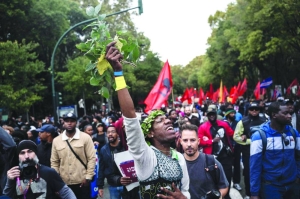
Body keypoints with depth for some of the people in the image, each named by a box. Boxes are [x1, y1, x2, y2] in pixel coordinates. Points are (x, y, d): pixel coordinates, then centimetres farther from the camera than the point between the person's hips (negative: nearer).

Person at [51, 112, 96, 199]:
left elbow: (92, 158, -5)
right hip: (64, 183, 3)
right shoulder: (56, 140, 5)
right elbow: (54, 162, 8)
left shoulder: (85, 137, -3)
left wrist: (88, 177, -10)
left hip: (82, 182, -2)